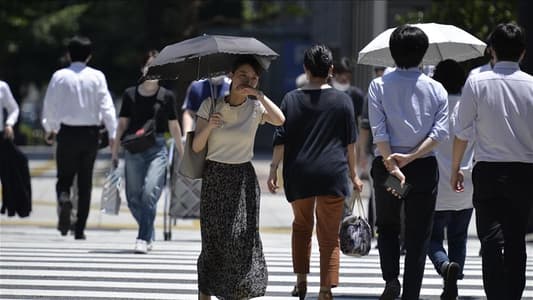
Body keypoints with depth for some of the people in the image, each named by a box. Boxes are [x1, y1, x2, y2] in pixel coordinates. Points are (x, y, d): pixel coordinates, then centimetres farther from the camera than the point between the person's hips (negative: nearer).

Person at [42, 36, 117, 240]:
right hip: (90, 133, 1)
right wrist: (113, 134, -1)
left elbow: (49, 106, 4)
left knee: (64, 177, 10)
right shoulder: (97, 77, -2)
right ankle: (80, 229, 7)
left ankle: (64, 199, -24)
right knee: (85, 182, 9)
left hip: (67, 133, -1)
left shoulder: (60, 76, -2)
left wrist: (49, 129, 21)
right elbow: (106, 106, -6)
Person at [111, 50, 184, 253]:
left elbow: (174, 126, 10)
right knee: (133, 198, 5)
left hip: (157, 148, -2)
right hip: (133, 149, 2)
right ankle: (149, 235, 26)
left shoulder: (167, 96, 4)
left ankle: (143, 239, -13)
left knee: (149, 194, -17)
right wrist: (115, 152, 7)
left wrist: (182, 154, 11)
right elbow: (122, 124, 10)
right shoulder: (130, 94, 6)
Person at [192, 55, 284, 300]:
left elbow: (279, 120, -19)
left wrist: (258, 94, -19)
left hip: (244, 179, 1)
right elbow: (197, 147, -2)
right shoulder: (211, 105, 0)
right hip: (214, 179, -1)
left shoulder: (256, 107, 2)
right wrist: (209, 126, -20)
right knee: (212, 239, -3)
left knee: (243, 238, -8)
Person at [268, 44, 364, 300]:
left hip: (298, 175, 1)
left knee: (301, 226, 22)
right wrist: (353, 174, 13)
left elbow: (281, 140, -2)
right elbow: (350, 143, 4)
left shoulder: (292, 99, 1)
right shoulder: (343, 101, 0)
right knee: (329, 236, 2)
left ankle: (301, 279, 15)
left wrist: (273, 170, 4)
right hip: (333, 174, -1)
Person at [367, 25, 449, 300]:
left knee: (387, 226, 18)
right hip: (424, 167, 0)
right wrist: (411, 156, -15)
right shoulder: (436, 89, 0)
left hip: (386, 164, 0)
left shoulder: (379, 86, -3)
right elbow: (440, 131, -11)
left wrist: (392, 165, -18)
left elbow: (379, 132, -13)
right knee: (418, 234, 7)